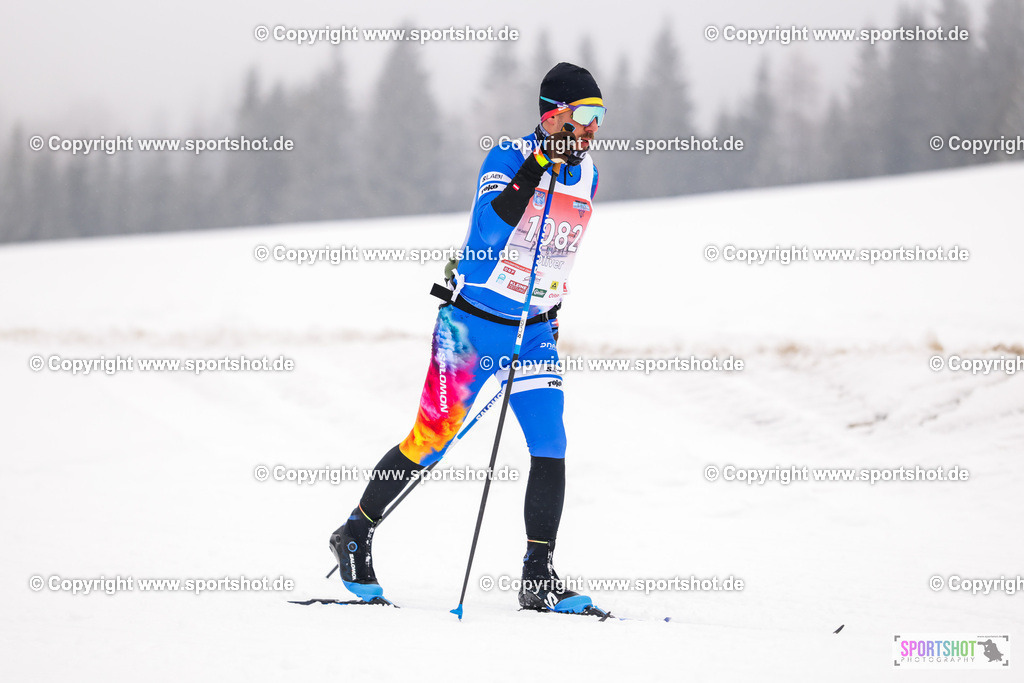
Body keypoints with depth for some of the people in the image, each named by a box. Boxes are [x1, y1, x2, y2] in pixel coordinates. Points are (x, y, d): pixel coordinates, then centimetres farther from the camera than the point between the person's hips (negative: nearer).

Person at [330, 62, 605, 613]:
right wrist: (538, 164, -34)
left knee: (551, 447, -7)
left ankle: (539, 579, -2)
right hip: (473, 320, -5)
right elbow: (487, 231, -30)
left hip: (534, 330, 5)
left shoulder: (587, 176, 6)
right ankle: (354, 536, 17)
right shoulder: (509, 158, -14)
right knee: (432, 440, -2)